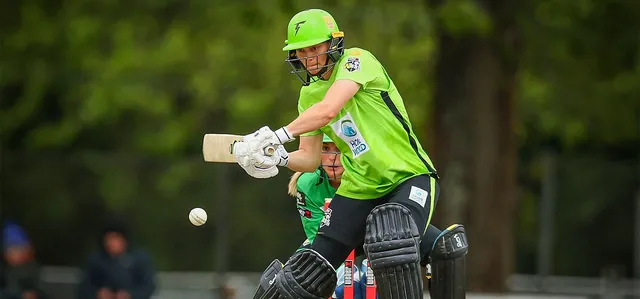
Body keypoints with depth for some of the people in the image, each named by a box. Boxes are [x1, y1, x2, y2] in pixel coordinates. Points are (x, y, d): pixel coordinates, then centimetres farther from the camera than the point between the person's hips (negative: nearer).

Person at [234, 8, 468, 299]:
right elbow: (310, 159, 9)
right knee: (307, 274, -1)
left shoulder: (357, 60, -13)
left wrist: (276, 136, -33)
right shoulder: (308, 94, 9)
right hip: (360, 187, 6)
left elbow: (328, 110, -29)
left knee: (392, 243, -37)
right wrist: (280, 158, -12)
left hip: (409, 177, -6)